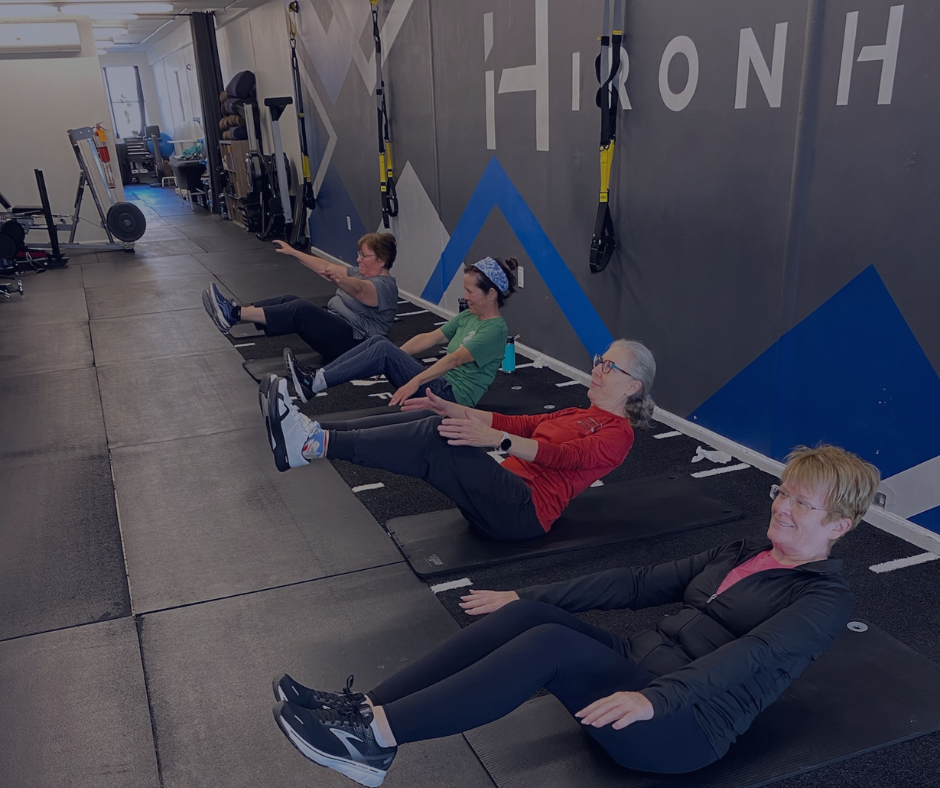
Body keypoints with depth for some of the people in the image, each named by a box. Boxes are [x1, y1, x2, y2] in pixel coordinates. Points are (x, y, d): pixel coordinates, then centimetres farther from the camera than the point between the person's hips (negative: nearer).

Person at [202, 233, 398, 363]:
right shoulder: (364, 275, 18)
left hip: (353, 341, -10)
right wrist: (293, 252, 17)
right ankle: (234, 311, -18)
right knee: (288, 300, -7)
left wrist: (337, 279, -54)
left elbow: (357, 289, -34)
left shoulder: (384, 286, -11)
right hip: (336, 325, 10)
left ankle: (234, 314, -29)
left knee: (301, 309, -27)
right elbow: (325, 266, 19)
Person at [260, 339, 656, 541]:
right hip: (505, 492, 8)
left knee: (434, 440, -28)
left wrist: (496, 439, -35)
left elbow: (561, 455, -18)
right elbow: (518, 423, 16)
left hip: (524, 512, -8)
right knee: (432, 426, -13)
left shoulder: (618, 433, 0)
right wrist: (452, 409, 4)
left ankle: (315, 444, -37)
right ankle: (314, 434, -23)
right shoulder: (579, 414, 27)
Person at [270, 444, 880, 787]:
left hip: (684, 726, -7)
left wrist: (653, 698, -36)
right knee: (526, 616, -19)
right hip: (638, 672, 7)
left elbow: (751, 656, -20)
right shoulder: (740, 555, 20)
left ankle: (378, 737, -27)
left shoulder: (825, 598, -1)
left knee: (547, 643, -29)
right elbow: (639, 584, 14)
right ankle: (364, 709, -21)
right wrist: (527, 596, 8)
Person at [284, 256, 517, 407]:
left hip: (452, 396, -8)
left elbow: (455, 359, -25)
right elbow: (428, 339, 11)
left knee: (383, 350, -21)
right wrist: (394, 357, 2)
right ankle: (316, 376, -11)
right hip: (441, 384, 8)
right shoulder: (468, 316, 14)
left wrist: (415, 382, -34)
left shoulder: (495, 330, -13)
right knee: (378, 341, -7)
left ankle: (314, 384, -19)